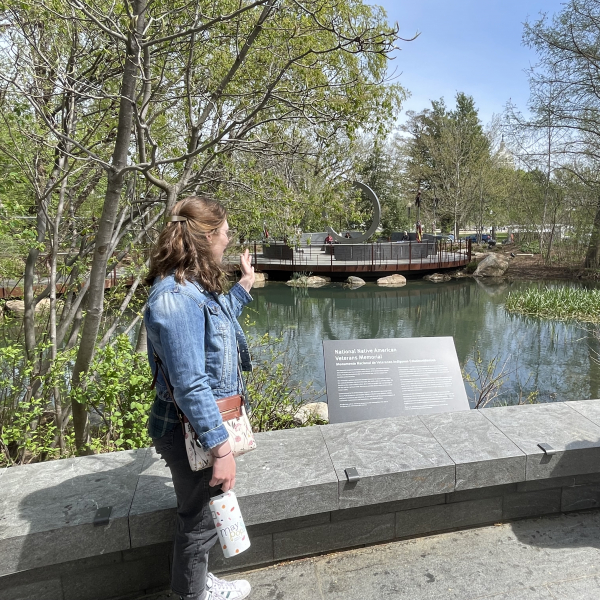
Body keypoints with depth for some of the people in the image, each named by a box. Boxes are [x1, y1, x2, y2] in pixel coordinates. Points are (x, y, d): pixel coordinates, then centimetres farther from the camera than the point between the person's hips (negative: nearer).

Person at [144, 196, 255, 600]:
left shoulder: (195, 287, 3)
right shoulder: (175, 298, -28)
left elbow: (219, 322, 26)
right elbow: (190, 385, -29)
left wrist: (244, 287, 27)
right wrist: (220, 448, -25)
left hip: (205, 423, 10)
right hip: (193, 433, -9)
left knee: (202, 514, 27)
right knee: (200, 519, 15)